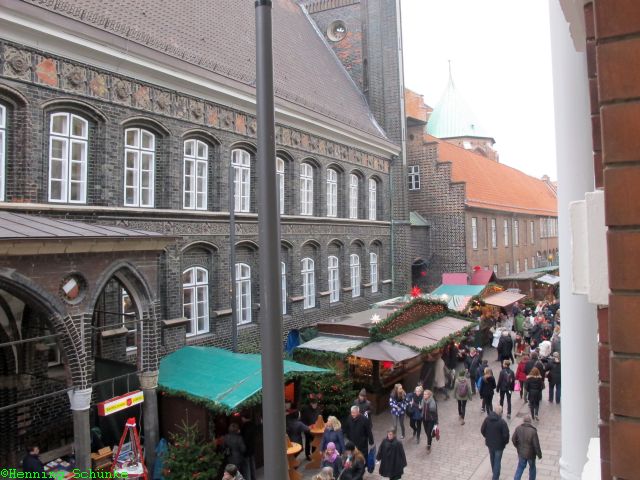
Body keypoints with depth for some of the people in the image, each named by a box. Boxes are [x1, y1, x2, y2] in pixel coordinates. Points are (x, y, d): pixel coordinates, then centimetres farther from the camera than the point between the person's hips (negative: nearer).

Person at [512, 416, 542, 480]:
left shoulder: (518, 429, -11)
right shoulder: (533, 431, -24)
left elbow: (513, 439, -2)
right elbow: (536, 445, -19)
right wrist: (539, 454, -3)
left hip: (521, 453, 3)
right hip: (530, 454, -3)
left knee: (520, 467, 20)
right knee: (532, 467, 23)